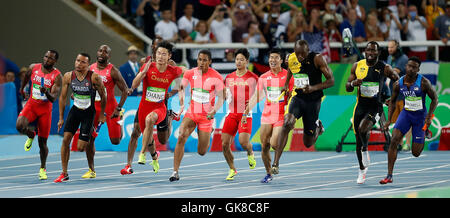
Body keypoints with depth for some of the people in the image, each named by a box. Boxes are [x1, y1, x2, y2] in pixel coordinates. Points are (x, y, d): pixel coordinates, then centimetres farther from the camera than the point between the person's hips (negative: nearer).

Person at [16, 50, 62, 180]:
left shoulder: (57, 76, -12)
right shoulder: (33, 68, -3)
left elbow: (53, 99, -19)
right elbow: (27, 76, 22)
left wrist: (46, 92, -39)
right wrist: (22, 88, 34)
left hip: (45, 108, -2)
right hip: (31, 105, 2)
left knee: (42, 141, 2)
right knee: (20, 126, -27)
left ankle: (43, 168, 23)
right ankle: (31, 135, 10)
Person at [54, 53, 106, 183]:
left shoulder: (94, 77, -17)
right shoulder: (68, 76, -7)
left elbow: (103, 96, -4)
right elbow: (63, 97, 3)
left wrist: (102, 114, 3)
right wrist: (61, 118, 4)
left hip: (88, 113, -3)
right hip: (75, 110, 3)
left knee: (80, 147, -6)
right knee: (66, 139, -12)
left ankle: (90, 142, 34)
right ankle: (64, 174, -3)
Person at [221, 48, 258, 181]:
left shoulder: (253, 78, 0)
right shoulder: (229, 77, 12)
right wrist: (227, 97, -3)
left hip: (246, 114, -4)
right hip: (231, 113, 4)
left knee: (243, 142, -20)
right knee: (225, 144, -4)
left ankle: (250, 154, 17)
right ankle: (232, 170, 16)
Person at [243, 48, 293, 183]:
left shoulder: (288, 76, -2)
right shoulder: (264, 77, 7)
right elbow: (256, 97, 12)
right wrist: (246, 112, 9)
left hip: (281, 116, -4)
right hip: (266, 115, 4)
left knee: (274, 143, -17)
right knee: (264, 146, 2)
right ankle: (268, 174, 16)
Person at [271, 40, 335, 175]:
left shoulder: (317, 59, -15)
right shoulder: (291, 59, -3)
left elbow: (331, 81, -14)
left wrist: (313, 88, -27)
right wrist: (286, 85, 7)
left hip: (313, 101, -2)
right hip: (297, 97, 2)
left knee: (308, 143, 7)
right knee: (287, 124, -29)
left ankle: (317, 126, 44)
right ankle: (276, 163, -30)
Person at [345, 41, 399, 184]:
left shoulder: (385, 68, -6)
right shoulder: (357, 66, 2)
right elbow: (347, 88, 9)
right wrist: (353, 83, -14)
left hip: (375, 107, -4)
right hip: (360, 106, 4)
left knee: (362, 128, -31)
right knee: (358, 140, 8)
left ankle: (365, 150, -2)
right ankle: (362, 170, 28)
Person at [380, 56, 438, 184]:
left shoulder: (423, 82, -16)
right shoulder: (399, 84, -6)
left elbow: (434, 99, -7)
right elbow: (392, 101, 8)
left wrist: (429, 117, -17)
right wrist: (389, 120, 1)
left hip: (420, 116, -2)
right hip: (406, 113, 2)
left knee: (416, 153, 2)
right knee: (394, 141, -20)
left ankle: (424, 134, 39)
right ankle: (389, 176, -16)